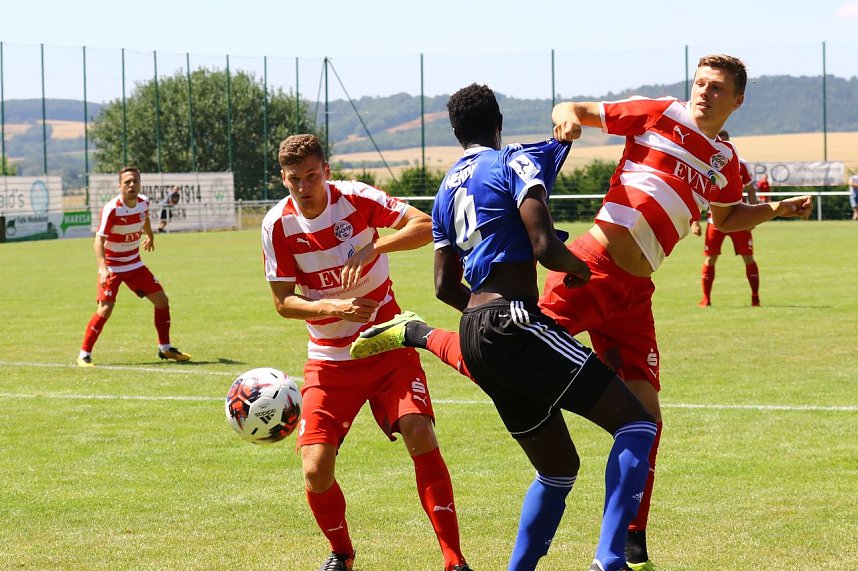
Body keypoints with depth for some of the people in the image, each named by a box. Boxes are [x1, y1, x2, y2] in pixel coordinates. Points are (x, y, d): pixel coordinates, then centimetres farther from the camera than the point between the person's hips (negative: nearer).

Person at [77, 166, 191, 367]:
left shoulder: (143, 202, -6)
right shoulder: (111, 209, -26)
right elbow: (99, 240, -29)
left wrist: (150, 236, 39)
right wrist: (103, 269, -43)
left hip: (134, 264, 6)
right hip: (112, 266, -6)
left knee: (161, 300, 4)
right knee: (105, 309, -18)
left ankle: (165, 349, 20)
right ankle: (84, 355, -6)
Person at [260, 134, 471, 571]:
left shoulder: (356, 198, -11)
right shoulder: (278, 224, -9)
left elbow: (427, 227, -17)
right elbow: (283, 302, -5)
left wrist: (372, 249, -31)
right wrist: (333, 308, -23)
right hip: (329, 361, 1)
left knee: (421, 436, -21)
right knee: (316, 469, -10)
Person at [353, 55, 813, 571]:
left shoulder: (725, 162, 18)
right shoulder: (659, 115, 3)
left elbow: (727, 219, 37)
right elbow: (575, 109, 8)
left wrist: (777, 209, 22)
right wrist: (568, 120, -14)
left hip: (633, 295, 5)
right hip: (590, 269, -5)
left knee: (646, 417, -1)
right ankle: (416, 335, 11)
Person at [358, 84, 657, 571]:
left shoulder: (447, 190, 22)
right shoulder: (515, 162, -1)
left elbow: (446, 286, 25)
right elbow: (545, 247, -13)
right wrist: (578, 268, 7)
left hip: (476, 333, 8)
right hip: (514, 323, -8)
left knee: (558, 469, 18)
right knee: (635, 424, -10)